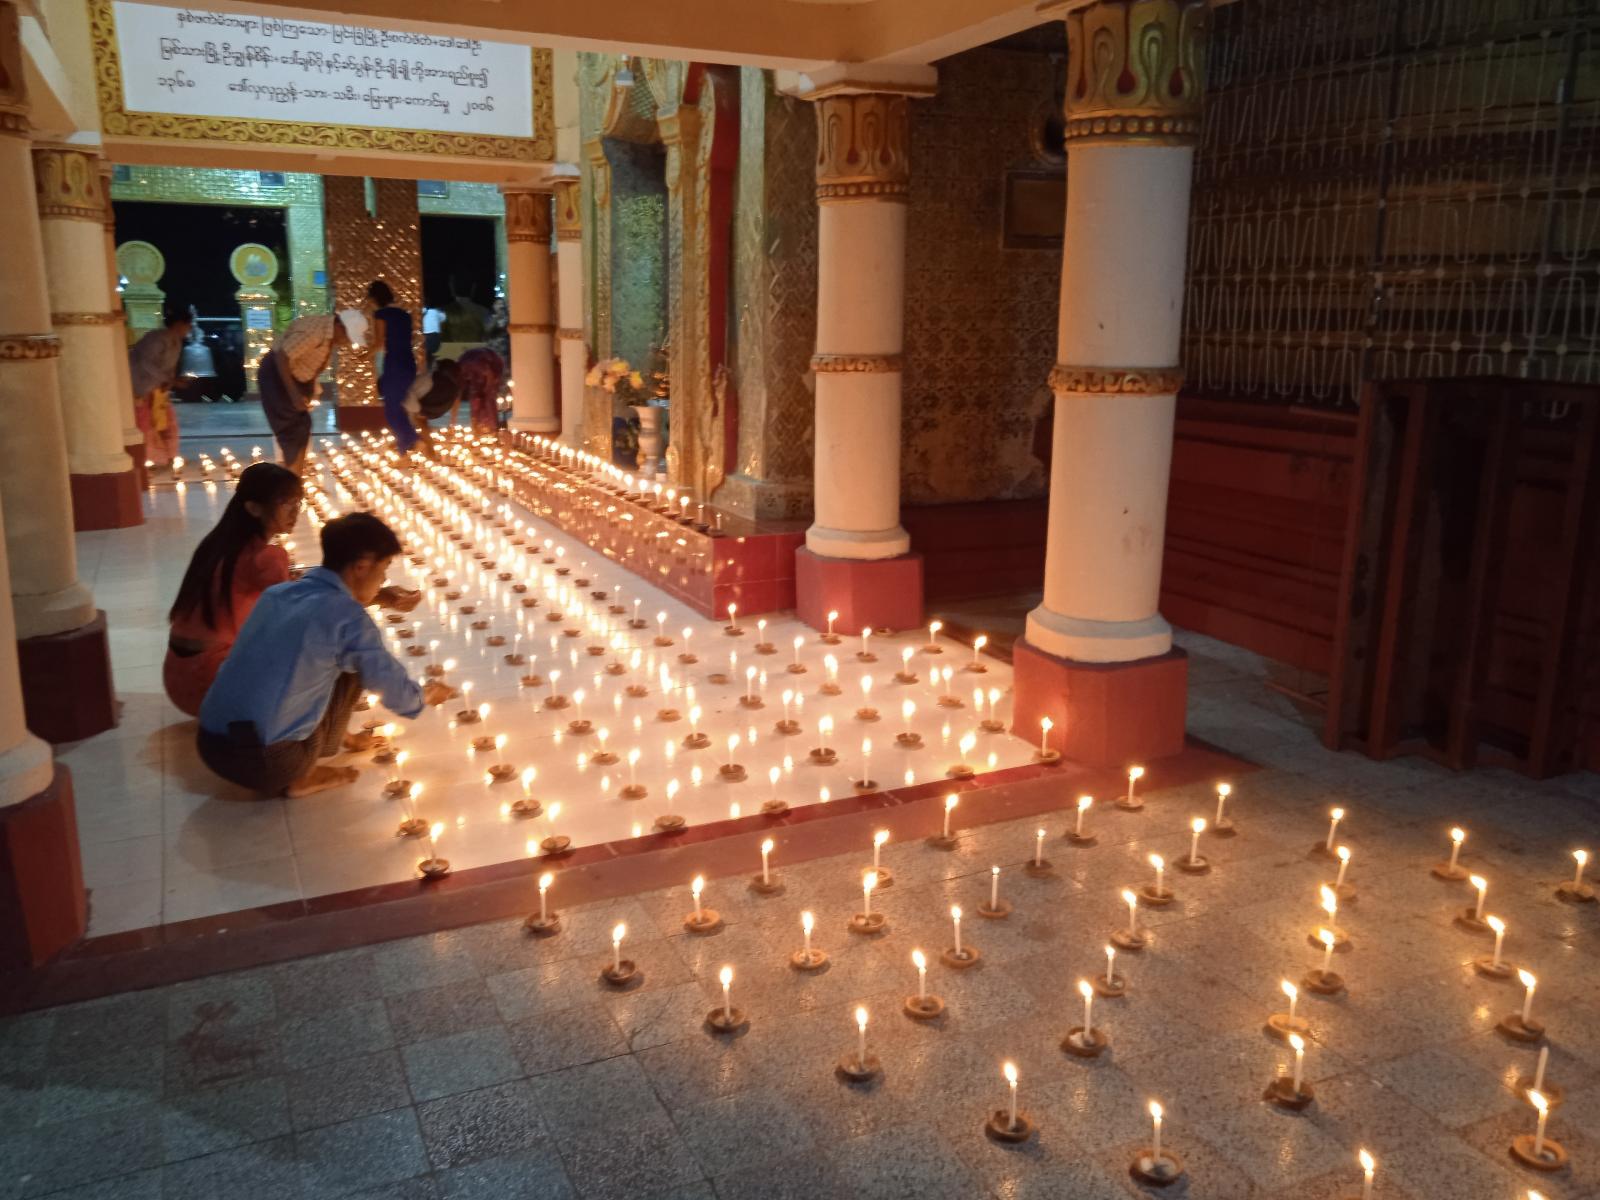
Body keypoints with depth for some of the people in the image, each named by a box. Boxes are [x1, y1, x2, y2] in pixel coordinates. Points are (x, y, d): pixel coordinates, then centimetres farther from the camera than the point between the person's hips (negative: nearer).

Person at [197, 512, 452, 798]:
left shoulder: (278, 593, 7)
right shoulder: (349, 619, -13)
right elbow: (398, 695, -2)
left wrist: (377, 597, 32)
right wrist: (428, 695, 20)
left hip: (209, 745, 8)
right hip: (263, 762, -8)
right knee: (352, 668, 5)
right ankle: (301, 777, 6)